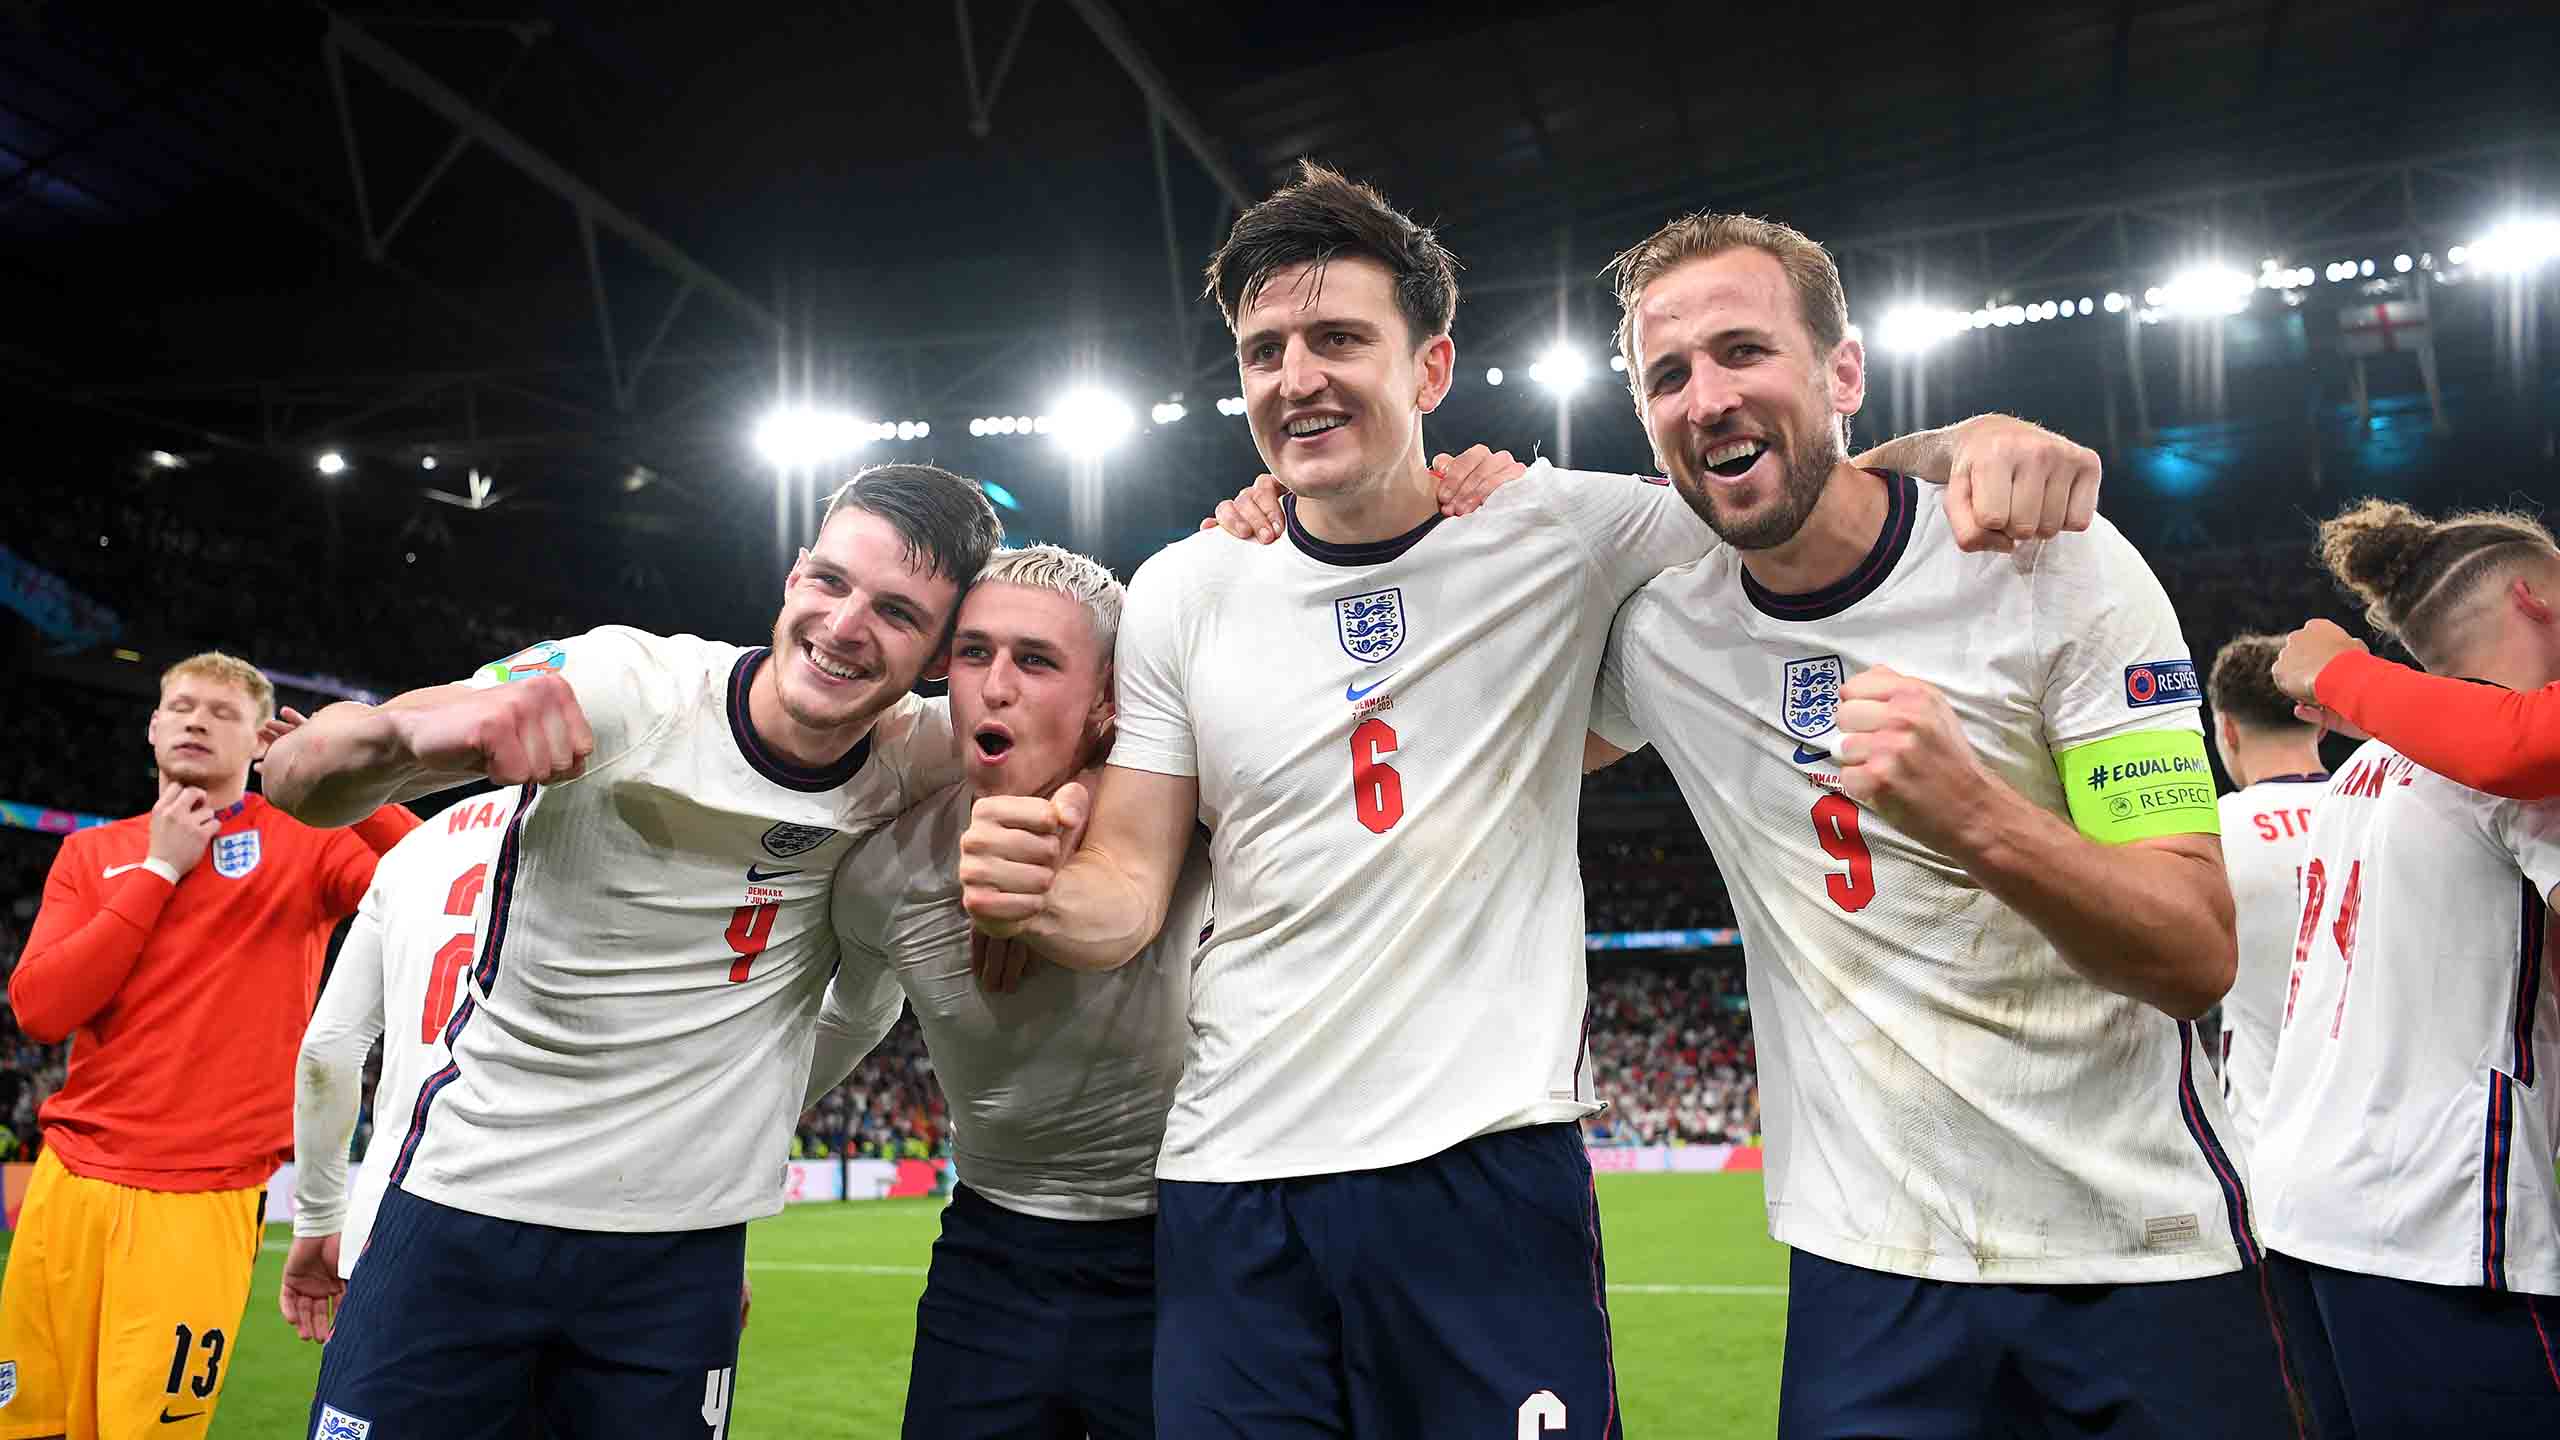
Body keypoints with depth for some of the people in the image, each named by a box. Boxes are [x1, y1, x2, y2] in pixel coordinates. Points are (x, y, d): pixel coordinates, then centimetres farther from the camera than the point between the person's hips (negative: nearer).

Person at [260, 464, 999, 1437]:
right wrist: (414, 730, -38)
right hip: (470, 1203, -1)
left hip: (683, 1249, 2)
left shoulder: (909, 766, -6)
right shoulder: (628, 684, -15)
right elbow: (298, 776, -15)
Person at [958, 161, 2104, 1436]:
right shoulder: (1182, 593, 4)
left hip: (1490, 1171, -2)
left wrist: (1977, 440, -16)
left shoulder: (1561, 537, -2)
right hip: (1232, 1179, 2)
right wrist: (1036, 892, -18)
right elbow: (1132, 887, 5)